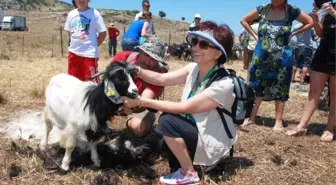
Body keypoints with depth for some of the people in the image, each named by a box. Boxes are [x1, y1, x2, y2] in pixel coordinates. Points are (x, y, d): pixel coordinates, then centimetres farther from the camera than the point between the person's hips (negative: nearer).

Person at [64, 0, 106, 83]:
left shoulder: (94, 13, -7)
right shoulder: (71, 14, 8)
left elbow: (103, 33, -6)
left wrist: (93, 45, -3)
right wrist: (76, 43, 10)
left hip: (89, 53, -6)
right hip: (73, 52, 6)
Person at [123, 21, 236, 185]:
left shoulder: (223, 84, -27)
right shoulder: (193, 68, -3)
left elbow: (184, 108, -29)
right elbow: (161, 79, -10)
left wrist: (142, 101, -30)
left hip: (212, 142, -8)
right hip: (194, 129, 8)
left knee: (167, 121, -24)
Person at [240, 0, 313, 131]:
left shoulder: (291, 11, -3)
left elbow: (310, 22, 8)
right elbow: (244, 20, 12)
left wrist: (293, 34, 0)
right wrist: (255, 36, 3)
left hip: (282, 58, -1)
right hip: (261, 56, 1)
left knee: (280, 89, 6)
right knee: (256, 86, 6)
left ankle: (278, 121, 15)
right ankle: (251, 117, 17)